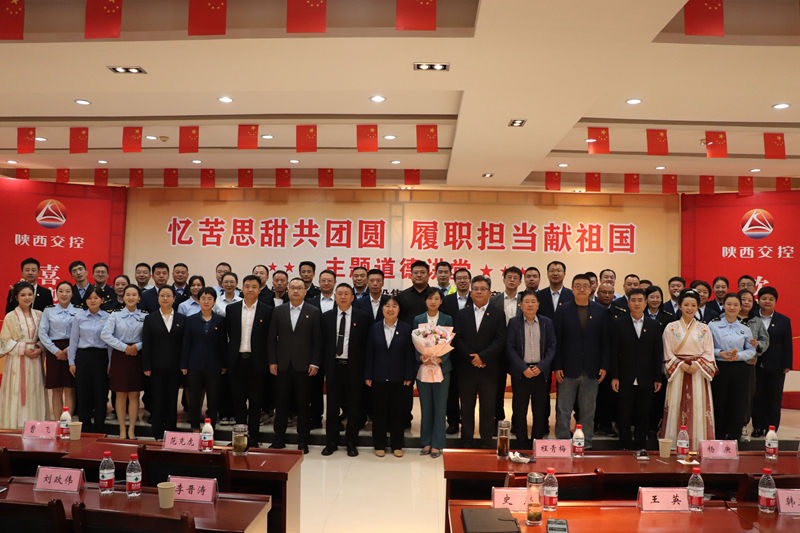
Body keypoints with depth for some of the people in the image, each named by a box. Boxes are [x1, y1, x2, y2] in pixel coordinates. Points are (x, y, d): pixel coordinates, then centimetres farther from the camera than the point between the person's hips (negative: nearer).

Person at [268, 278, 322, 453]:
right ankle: (279, 439, 20)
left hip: (303, 365, -2)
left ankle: (303, 441, 15)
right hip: (282, 365, 2)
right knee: (281, 402, 8)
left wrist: (315, 363, -7)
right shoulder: (278, 311, 7)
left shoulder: (313, 312, 1)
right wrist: (272, 361, 0)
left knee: (303, 404, 5)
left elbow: (317, 340, -1)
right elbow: (272, 338, 7)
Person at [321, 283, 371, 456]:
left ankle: (351, 442, 20)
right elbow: (323, 343, 7)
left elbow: (367, 344, -2)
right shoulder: (326, 317, 6)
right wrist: (324, 365, 1)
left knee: (354, 407, 7)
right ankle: (332, 441, 21)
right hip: (333, 366, 2)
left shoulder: (363, 317, -2)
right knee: (332, 406, 9)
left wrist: (365, 368, -6)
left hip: (354, 367, -2)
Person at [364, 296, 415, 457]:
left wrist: (408, 376, -6)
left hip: (398, 378, -1)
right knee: (379, 412, 8)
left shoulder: (406, 329, 0)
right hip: (379, 378, 1)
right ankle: (379, 445, 20)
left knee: (398, 412, 7)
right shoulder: (374, 328, 3)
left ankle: (397, 445, 20)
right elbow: (369, 353, 3)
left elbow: (409, 354, -1)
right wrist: (368, 376, -1)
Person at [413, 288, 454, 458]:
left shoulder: (448, 319, 3)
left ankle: (437, 444, 11)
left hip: (442, 367, -1)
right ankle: (426, 442, 18)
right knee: (425, 407, 7)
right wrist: (421, 357, -14)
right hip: (422, 368, 1)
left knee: (440, 407, 2)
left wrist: (439, 359, -16)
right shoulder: (418, 319, 7)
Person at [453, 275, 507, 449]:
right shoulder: (462, 314, 9)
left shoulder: (498, 315, 4)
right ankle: (467, 443, 18)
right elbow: (458, 339, 0)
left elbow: (500, 341, -6)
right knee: (466, 408, 8)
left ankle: (486, 444, 15)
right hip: (466, 369, 1)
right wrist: (471, 358, -12)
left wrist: (482, 356, -16)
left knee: (488, 409, 5)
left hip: (489, 369, -1)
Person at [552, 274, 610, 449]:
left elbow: (605, 341, 6)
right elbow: (556, 340, -1)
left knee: (588, 411, 9)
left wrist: (604, 366, -1)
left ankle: (586, 443, 20)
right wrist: (557, 366, -7)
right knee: (563, 410, 3)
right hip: (568, 368, -1)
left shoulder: (600, 312, 7)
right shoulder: (563, 311, 2)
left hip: (591, 370, 2)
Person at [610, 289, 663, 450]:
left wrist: (658, 378, 3)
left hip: (646, 380, 1)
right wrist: (614, 377, -5)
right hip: (626, 380, -1)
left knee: (643, 416, 6)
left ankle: (639, 446, 17)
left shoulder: (655, 326, 8)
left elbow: (658, 354, 8)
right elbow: (614, 352, 1)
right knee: (624, 416, 2)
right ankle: (625, 447, 12)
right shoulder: (619, 325, 3)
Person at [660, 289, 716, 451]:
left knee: (698, 409, -2)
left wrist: (696, 365, -12)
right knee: (676, 409, -2)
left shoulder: (704, 329, 8)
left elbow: (708, 353, 4)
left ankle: (698, 447, 5)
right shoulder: (671, 327, 5)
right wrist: (682, 365, -12)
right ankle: (674, 447, 4)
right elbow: (668, 354, 1)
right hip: (677, 373, -1)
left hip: (698, 373, 1)